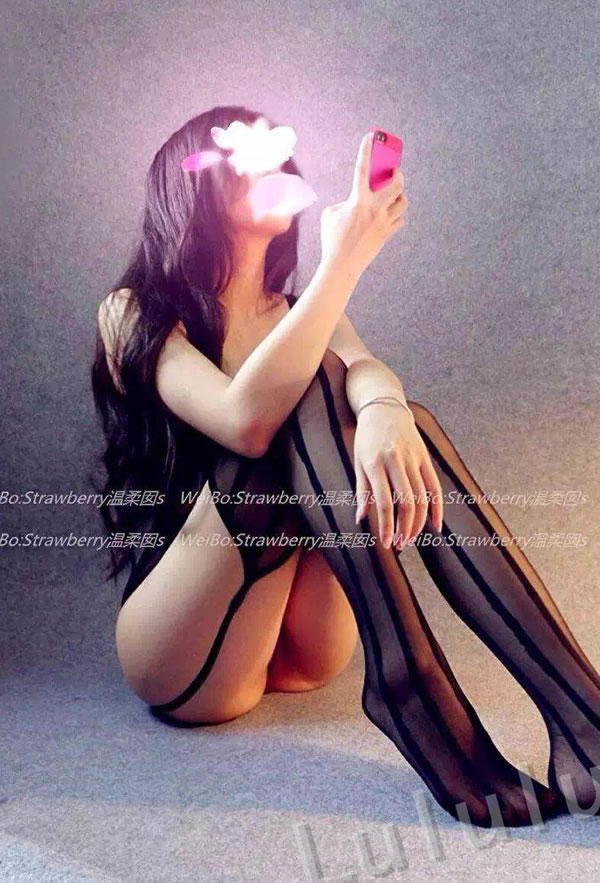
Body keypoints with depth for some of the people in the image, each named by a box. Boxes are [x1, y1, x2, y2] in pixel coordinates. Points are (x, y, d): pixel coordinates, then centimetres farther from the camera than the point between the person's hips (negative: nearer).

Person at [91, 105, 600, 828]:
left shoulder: (296, 310, 14)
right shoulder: (135, 313, -3)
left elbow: (366, 367, -13)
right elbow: (246, 421, -25)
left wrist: (382, 412, -37)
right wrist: (345, 258, -23)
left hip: (302, 644, 5)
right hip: (184, 658, -4)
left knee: (402, 423, -22)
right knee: (308, 386, -24)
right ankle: (407, 688, -36)